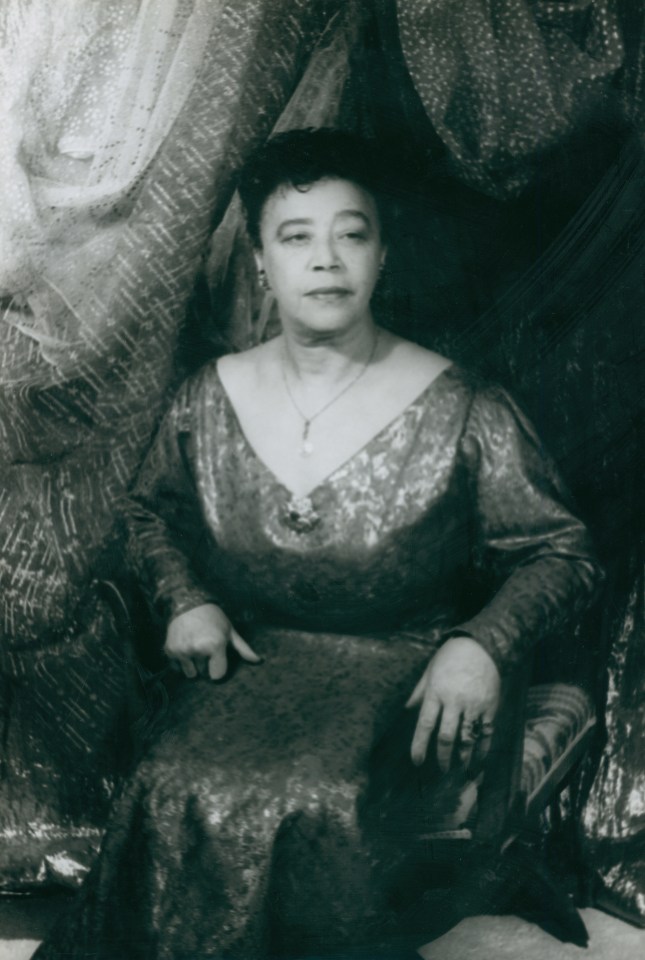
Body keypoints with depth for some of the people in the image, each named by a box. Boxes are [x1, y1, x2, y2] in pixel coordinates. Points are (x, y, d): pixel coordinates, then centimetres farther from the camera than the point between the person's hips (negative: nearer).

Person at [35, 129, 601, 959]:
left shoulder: (462, 413, -5)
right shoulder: (207, 402, 6)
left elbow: (560, 553, 2)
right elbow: (152, 511, 25)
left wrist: (482, 643, -16)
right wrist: (183, 600, 5)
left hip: (406, 678, -2)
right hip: (248, 668, 3)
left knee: (324, 807, -33)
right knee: (183, 799, -29)